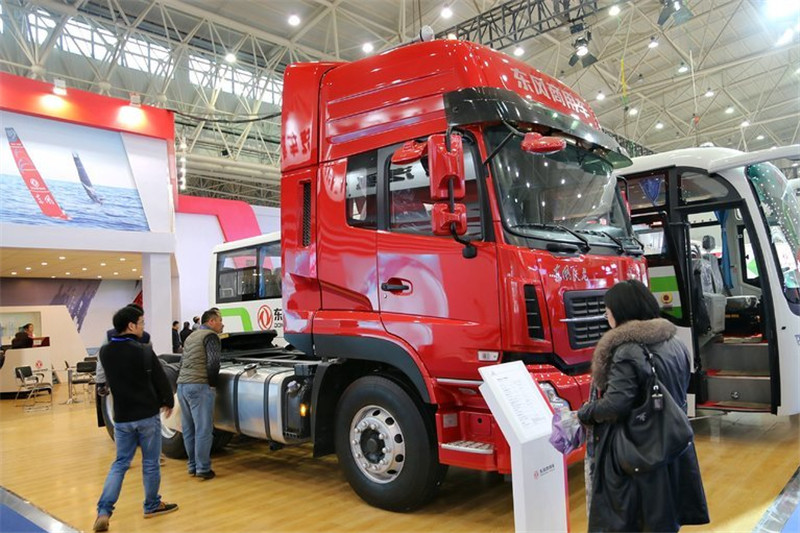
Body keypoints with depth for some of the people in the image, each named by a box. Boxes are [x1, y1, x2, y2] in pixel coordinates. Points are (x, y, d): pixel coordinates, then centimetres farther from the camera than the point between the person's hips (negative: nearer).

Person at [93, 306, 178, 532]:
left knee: (120, 463, 15)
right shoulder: (143, 351, -17)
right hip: (147, 415, -4)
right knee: (150, 463, 11)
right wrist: (168, 402, 8)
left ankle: (103, 511, 5)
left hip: (121, 417, 5)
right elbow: (161, 380, -11)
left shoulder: (105, 352, -1)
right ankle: (152, 506, 25)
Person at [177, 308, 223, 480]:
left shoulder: (191, 336, 21)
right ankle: (203, 469, 0)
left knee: (188, 429, 12)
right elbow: (213, 362, -17)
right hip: (199, 386, -8)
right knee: (203, 429, -3)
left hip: (181, 385, 8)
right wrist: (212, 382, -4)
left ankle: (192, 466, 20)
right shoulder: (211, 336, -5)